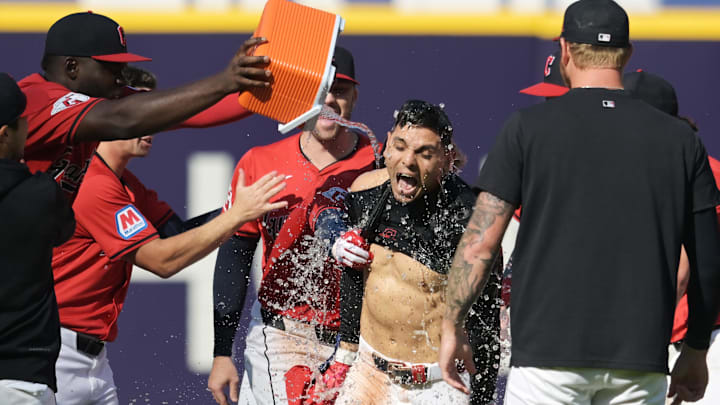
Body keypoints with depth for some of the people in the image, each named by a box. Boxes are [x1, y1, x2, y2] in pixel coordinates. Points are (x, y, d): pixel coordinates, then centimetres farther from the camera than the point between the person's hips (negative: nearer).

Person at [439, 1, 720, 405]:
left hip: (549, 353, -2)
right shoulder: (681, 140, 6)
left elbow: (480, 244, -3)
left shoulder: (529, 127, -1)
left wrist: (452, 326, 8)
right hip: (642, 362, 2)